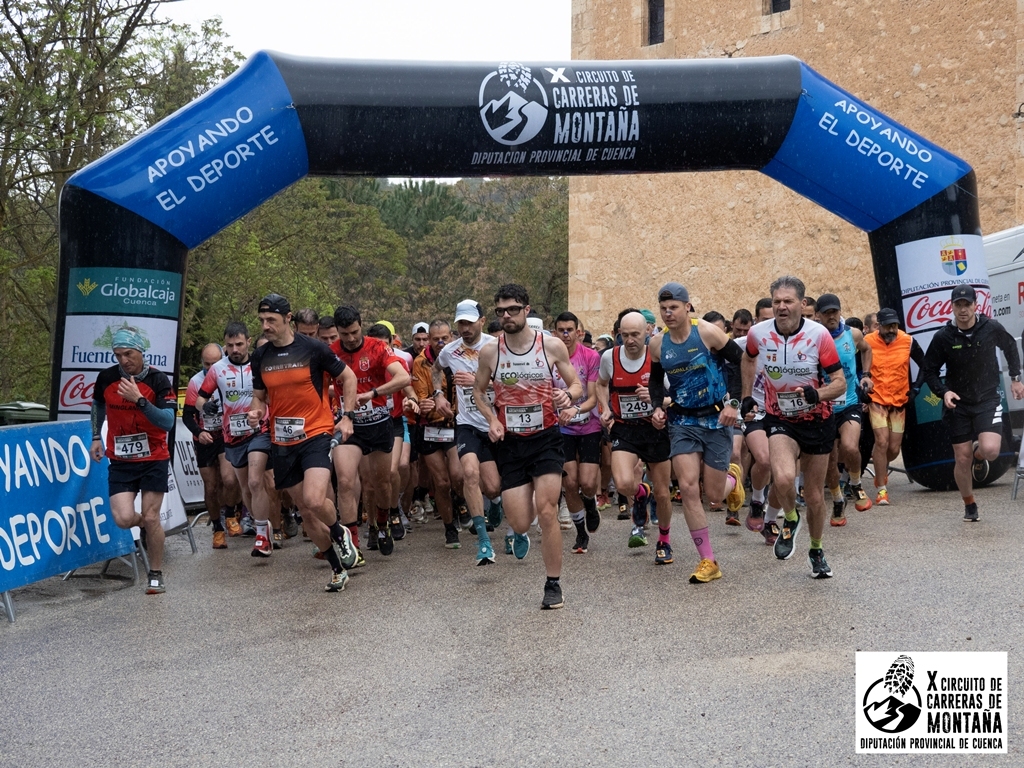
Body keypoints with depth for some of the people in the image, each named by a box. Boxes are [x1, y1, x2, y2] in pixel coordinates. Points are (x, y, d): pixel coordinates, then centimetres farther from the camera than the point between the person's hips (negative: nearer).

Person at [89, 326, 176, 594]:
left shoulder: (158, 379, -12)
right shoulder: (106, 377, -3)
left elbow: (168, 422, -21)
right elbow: (98, 405, 20)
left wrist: (139, 399, -31)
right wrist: (96, 437, 16)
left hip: (153, 459, -2)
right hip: (120, 461, 2)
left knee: (151, 518, -3)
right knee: (124, 519, -11)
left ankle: (156, 575, 17)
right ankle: (146, 525, 26)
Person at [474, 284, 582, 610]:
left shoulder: (552, 346, -6)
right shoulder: (490, 352, -3)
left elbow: (576, 385, 4)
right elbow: (479, 391, 12)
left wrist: (569, 395, -19)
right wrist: (492, 419, -6)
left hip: (546, 437, -1)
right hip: (509, 441, 2)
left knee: (546, 512, -12)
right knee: (521, 524, 0)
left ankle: (554, 585, 3)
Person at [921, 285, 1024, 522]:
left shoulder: (992, 328, -8)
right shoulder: (943, 337, -11)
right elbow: (929, 371, 0)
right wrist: (943, 392, -16)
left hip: (988, 400, 0)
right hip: (958, 404, 0)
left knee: (990, 450, -21)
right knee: (962, 459, 3)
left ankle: (979, 456, 18)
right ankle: (969, 505, 26)